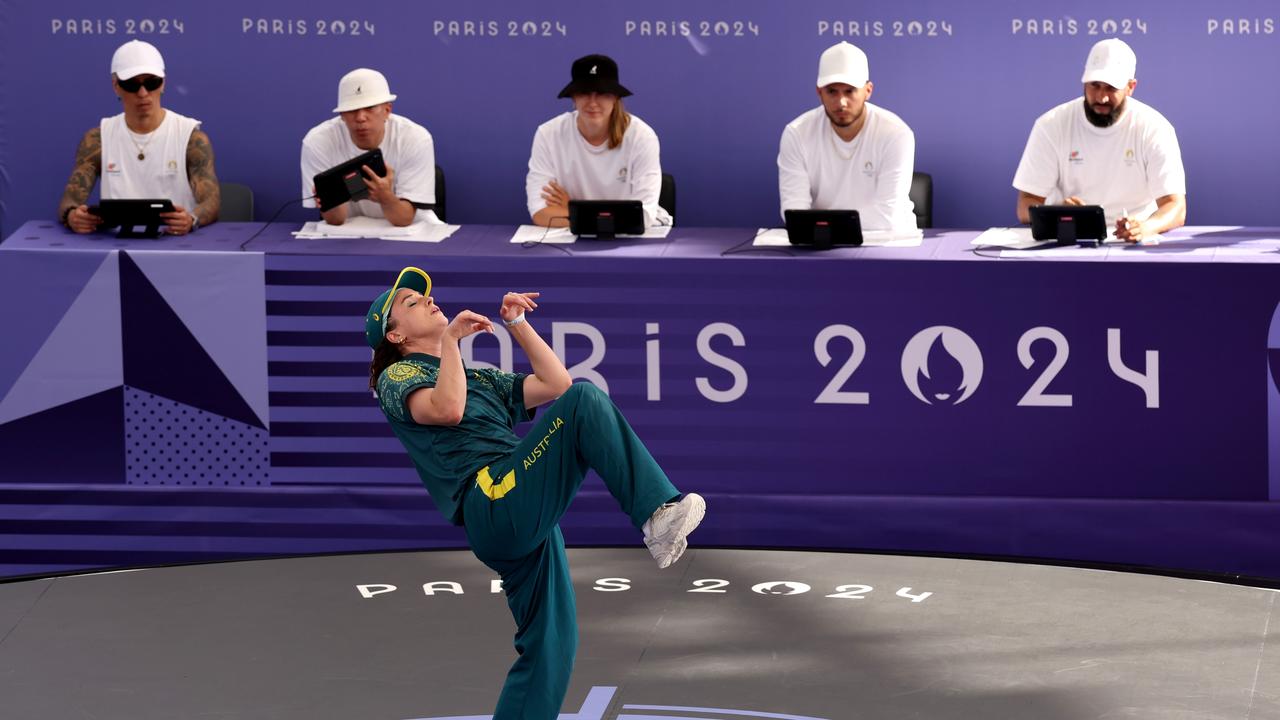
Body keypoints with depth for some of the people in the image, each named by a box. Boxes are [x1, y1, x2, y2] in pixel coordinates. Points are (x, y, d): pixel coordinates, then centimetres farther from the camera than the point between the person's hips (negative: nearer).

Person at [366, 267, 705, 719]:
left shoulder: (481, 378, 35)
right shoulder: (398, 376, 11)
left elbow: (554, 385, 25)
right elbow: (446, 410, -11)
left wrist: (517, 324, 24)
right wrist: (450, 339, -3)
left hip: (526, 521, 8)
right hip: (493, 504, -8)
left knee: (550, 645, 4)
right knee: (586, 401, -19)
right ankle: (657, 513, -32)